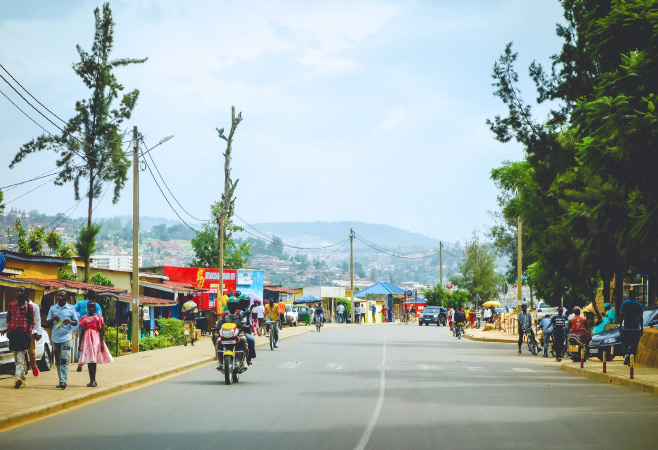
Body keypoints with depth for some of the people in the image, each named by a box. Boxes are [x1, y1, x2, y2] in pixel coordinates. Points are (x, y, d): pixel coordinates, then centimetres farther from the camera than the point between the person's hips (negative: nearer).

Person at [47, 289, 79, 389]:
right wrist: (53, 319, -10)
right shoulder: (52, 308, 10)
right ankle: (61, 380, 17)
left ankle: (63, 382, -19)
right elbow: (48, 324, 12)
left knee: (64, 360, -13)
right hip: (55, 337, 3)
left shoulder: (71, 308, 5)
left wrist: (70, 321, -13)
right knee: (58, 361, 9)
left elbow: (76, 322, 8)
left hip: (66, 337, -3)